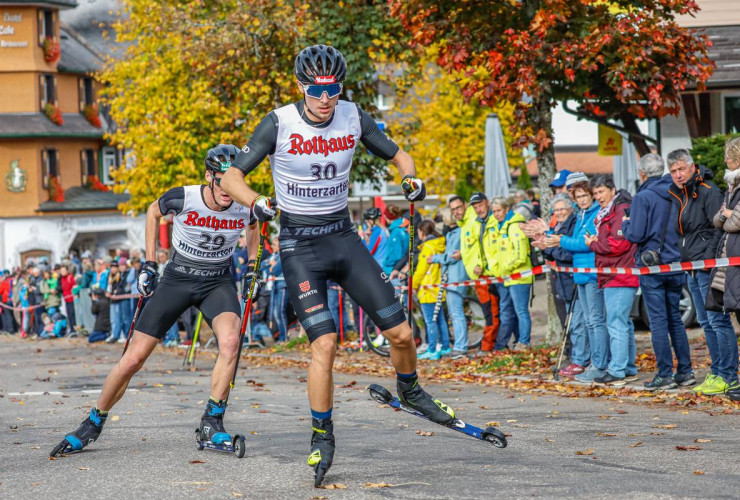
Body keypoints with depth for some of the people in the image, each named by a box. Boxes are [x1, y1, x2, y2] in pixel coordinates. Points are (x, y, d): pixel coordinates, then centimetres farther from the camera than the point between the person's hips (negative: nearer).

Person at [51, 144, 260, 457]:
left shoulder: (245, 207, -15)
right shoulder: (183, 198, -21)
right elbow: (153, 212, 3)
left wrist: (251, 268, 9)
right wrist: (148, 265, 2)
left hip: (217, 282, 1)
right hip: (177, 278, -1)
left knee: (230, 341, -30)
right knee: (133, 359, -4)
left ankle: (212, 422, -16)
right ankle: (94, 423, 17)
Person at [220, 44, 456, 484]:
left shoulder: (354, 118, -3)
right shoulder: (280, 123, -12)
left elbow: (397, 155, 9)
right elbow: (232, 177, -9)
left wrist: (412, 178, -13)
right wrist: (257, 203, -28)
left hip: (343, 237, 4)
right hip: (299, 245, -3)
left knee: (401, 332, 0)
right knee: (325, 343, -17)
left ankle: (410, 392, 32)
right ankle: (323, 436, 1)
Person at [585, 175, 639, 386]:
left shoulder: (621, 211, -12)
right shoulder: (605, 214, 21)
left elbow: (619, 244, -19)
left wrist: (593, 244, -7)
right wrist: (596, 241, 5)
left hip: (620, 277, -11)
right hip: (613, 276, 11)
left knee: (616, 323, -11)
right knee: (623, 323, 14)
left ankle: (617, 371, -12)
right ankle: (629, 368, 20)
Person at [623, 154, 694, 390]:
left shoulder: (642, 198, -11)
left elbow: (635, 235, -15)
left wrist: (626, 223, 4)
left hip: (651, 266, -5)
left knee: (658, 321, -3)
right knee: (675, 318, 14)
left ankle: (665, 375, -3)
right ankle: (685, 371, 13)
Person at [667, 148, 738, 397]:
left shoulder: (708, 191, -10)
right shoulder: (677, 195, 16)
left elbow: (719, 229, -15)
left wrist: (709, 259, -20)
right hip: (691, 268, 9)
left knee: (718, 320, -9)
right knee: (706, 323, 12)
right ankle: (716, 373, 17)